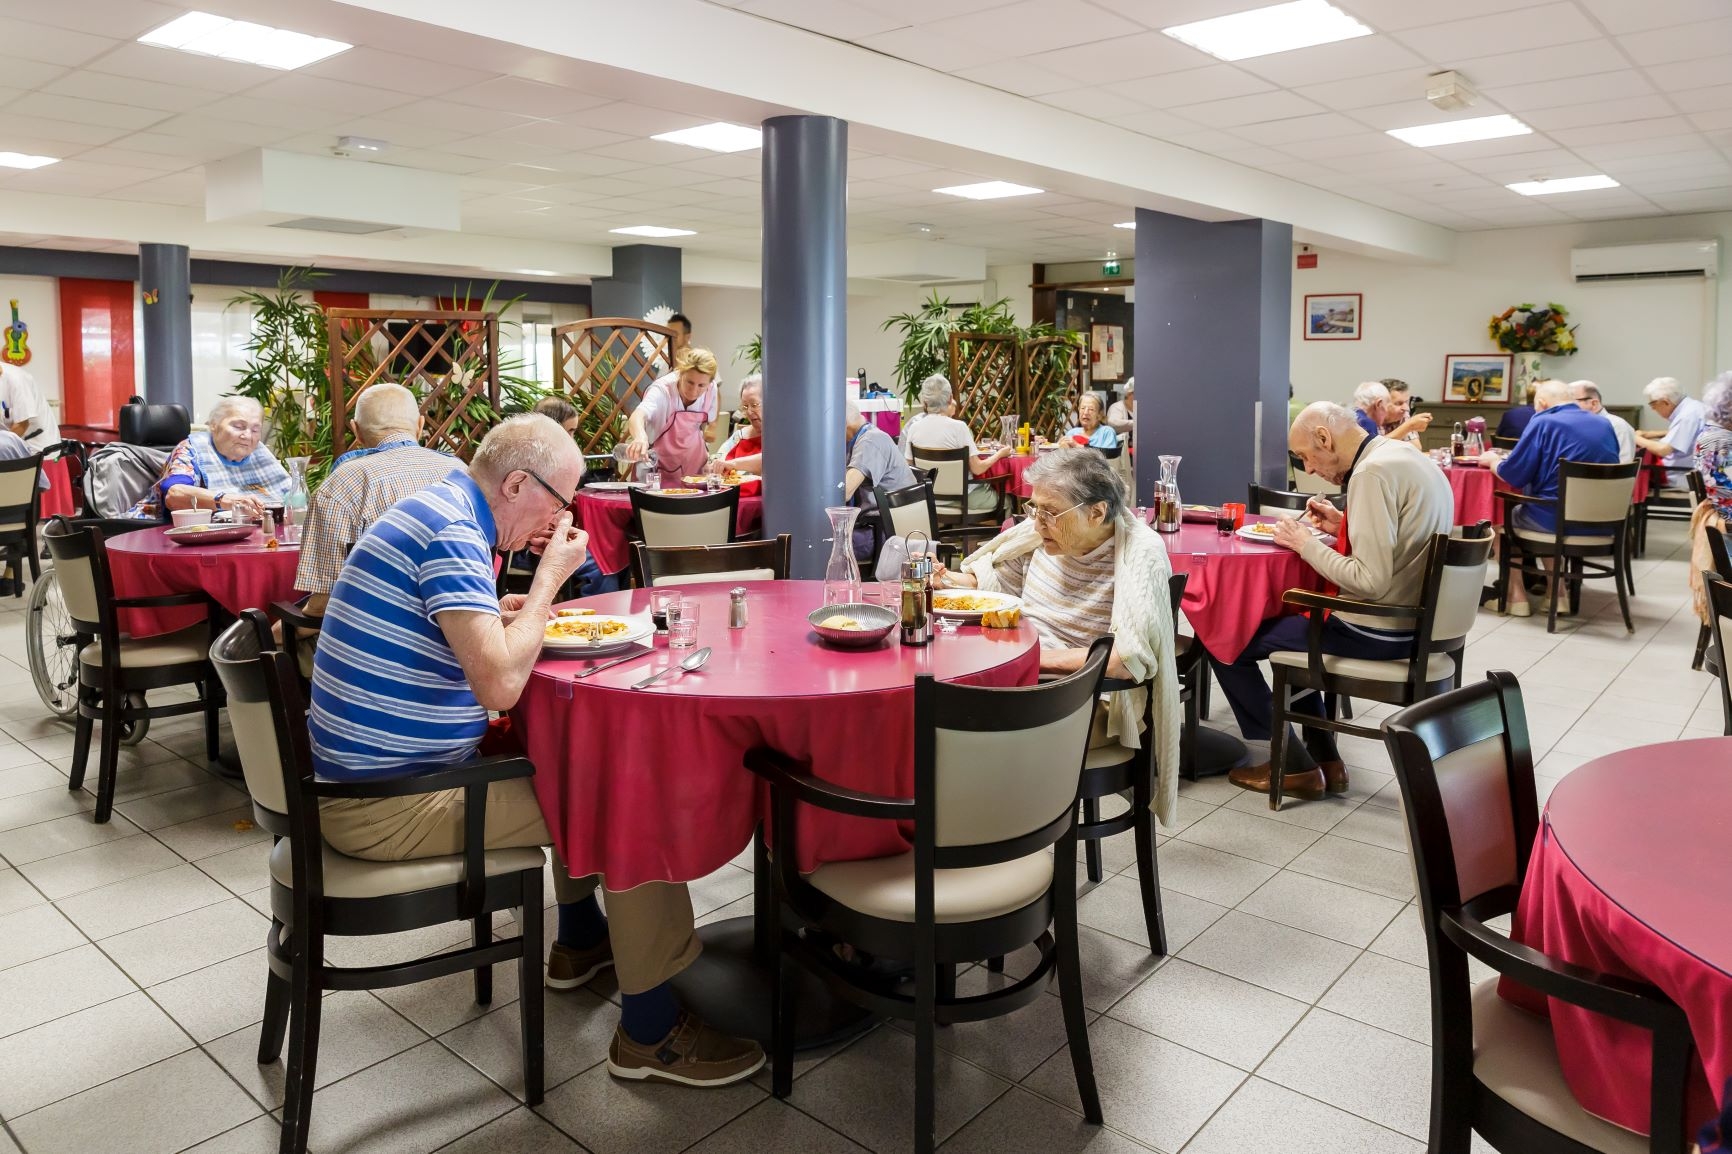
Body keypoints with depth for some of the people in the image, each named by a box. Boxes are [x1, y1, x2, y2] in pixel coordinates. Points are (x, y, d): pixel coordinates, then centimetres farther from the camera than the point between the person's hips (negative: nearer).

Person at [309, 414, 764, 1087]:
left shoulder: (434, 511, 11)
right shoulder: (451, 533, -22)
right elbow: (500, 684, -28)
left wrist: (499, 616, 9)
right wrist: (551, 577, -16)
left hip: (371, 774, 10)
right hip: (386, 809, -10)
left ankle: (582, 940, 36)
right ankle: (649, 1032, 0)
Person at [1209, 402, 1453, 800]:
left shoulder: (1372, 473, -22)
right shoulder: (1407, 458, 9)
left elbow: (1370, 581, -26)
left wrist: (1305, 544, -14)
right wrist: (1343, 525, 8)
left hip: (1378, 632, -10)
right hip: (1414, 619, 10)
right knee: (1290, 617, 31)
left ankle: (1295, 767, 9)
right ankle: (1324, 758, 26)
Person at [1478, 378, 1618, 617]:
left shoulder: (1544, 423, -9)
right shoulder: (1605, 424, 12)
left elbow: (1512, 476, -10)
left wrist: (1493, 460, 12)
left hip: (1558, 520, -7)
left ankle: (1517, 597, 17)